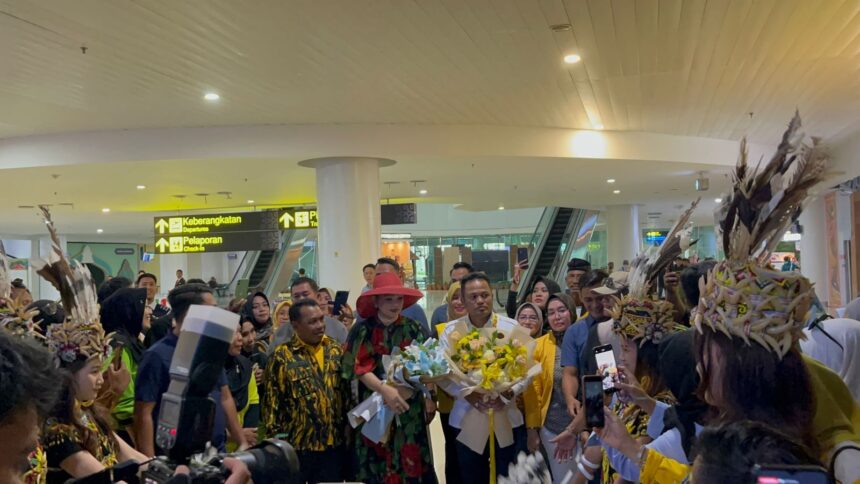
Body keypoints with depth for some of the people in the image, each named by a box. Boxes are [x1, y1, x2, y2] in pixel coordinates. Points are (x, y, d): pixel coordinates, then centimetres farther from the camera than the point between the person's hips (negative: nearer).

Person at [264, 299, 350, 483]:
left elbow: (349, 390, 13)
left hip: (334, 443, 4)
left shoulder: (336, 350, 6)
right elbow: (272, 402, -6)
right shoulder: (282, 356, -7)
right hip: (297, 445, -4)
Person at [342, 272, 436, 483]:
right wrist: (385, 390, -24)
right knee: (378, 464, 3)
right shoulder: (363, 330, -3)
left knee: (411, 462, 2)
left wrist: (429, 396, -8)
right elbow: (358, 367, -11)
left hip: (410, 408, 2)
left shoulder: (413, 328, 4)